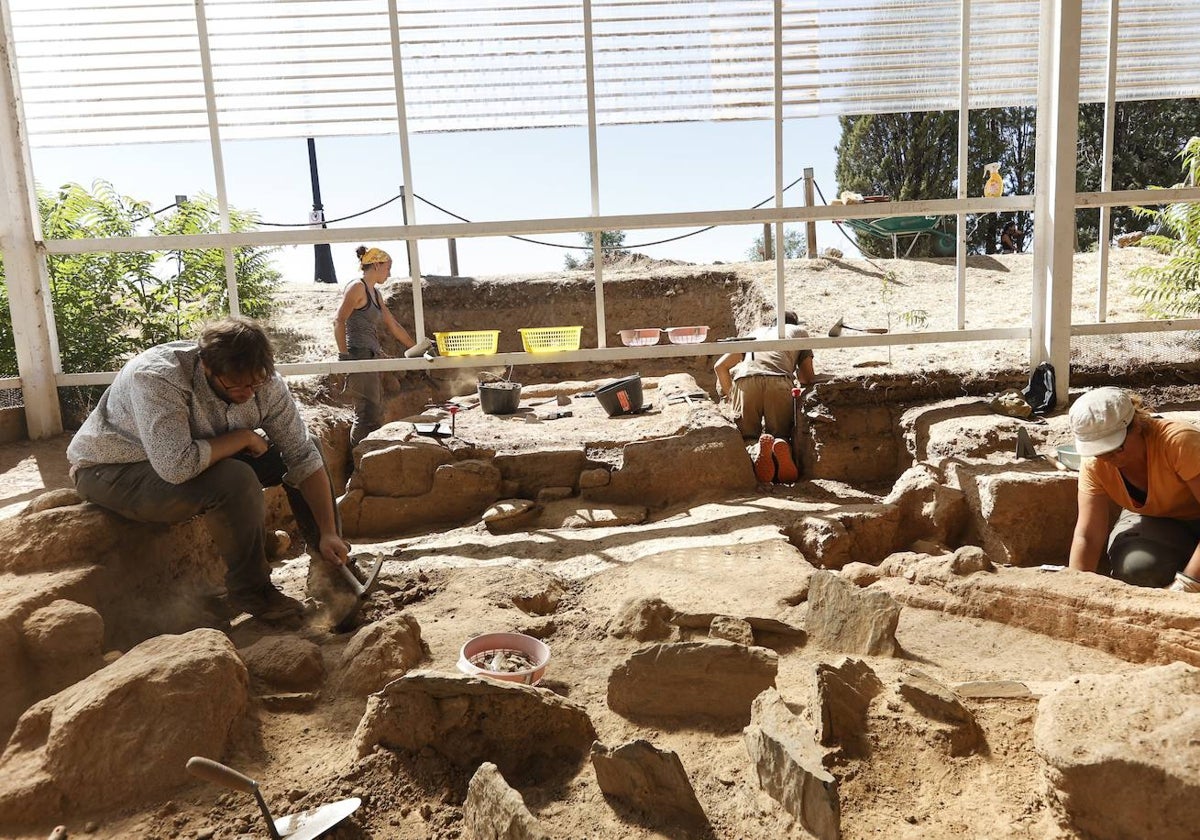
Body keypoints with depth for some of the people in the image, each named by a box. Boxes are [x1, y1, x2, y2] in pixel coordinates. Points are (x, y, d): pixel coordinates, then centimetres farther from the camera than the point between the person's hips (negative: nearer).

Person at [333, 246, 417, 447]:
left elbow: (393, 326, 23)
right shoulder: (357, 287, -8)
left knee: (376, 414, 10)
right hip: (359, 358, -10)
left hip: (373, 358, 10)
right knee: (368, 416, -10)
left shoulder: (374, 293, 18)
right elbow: (339, 321, -16)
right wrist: (344, 355, -19)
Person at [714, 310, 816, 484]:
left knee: (747, 438, 12)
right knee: (782, 435, 14)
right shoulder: (798, 332, 33)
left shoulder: (756, 332, 37)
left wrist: (732, 396, 36)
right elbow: (808, 380, 30)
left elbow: (720, 366, 27)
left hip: (745, 381, 1)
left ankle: (758, 449, -25)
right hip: (780, 382, -1)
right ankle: (781, 447, -24)